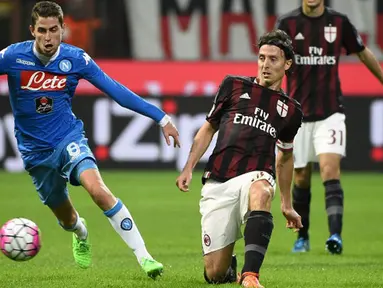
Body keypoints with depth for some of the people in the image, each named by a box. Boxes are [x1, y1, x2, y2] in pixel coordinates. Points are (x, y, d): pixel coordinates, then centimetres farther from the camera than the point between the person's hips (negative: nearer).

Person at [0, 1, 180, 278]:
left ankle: (144, 257, -26)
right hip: (35, 151, 1)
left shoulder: (76, 59, -10)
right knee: (67, 219, 13)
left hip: (68, 138, -1)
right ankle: (81, 234, 54)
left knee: (98, 189, -29)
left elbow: (117, 91, -6)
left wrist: (161, 117, -7)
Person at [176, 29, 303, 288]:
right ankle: (230, 266, 33)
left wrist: (287, 204, 32)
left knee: (260, 194, -42)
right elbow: (209, 128, 18)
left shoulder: (290, 110, 14)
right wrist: (189, 167, 7)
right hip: (217, 182, 1)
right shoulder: (234, 86, 11)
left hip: (255, 175, -1)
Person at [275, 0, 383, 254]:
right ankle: (302, 237, 25)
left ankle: (336, 235, -24)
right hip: (298, 114, 1)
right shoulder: (287, 23, -3)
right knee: (301, 179, 8)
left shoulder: (339, 22, 1)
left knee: (330, 171, -17)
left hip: (331, 112, -1)